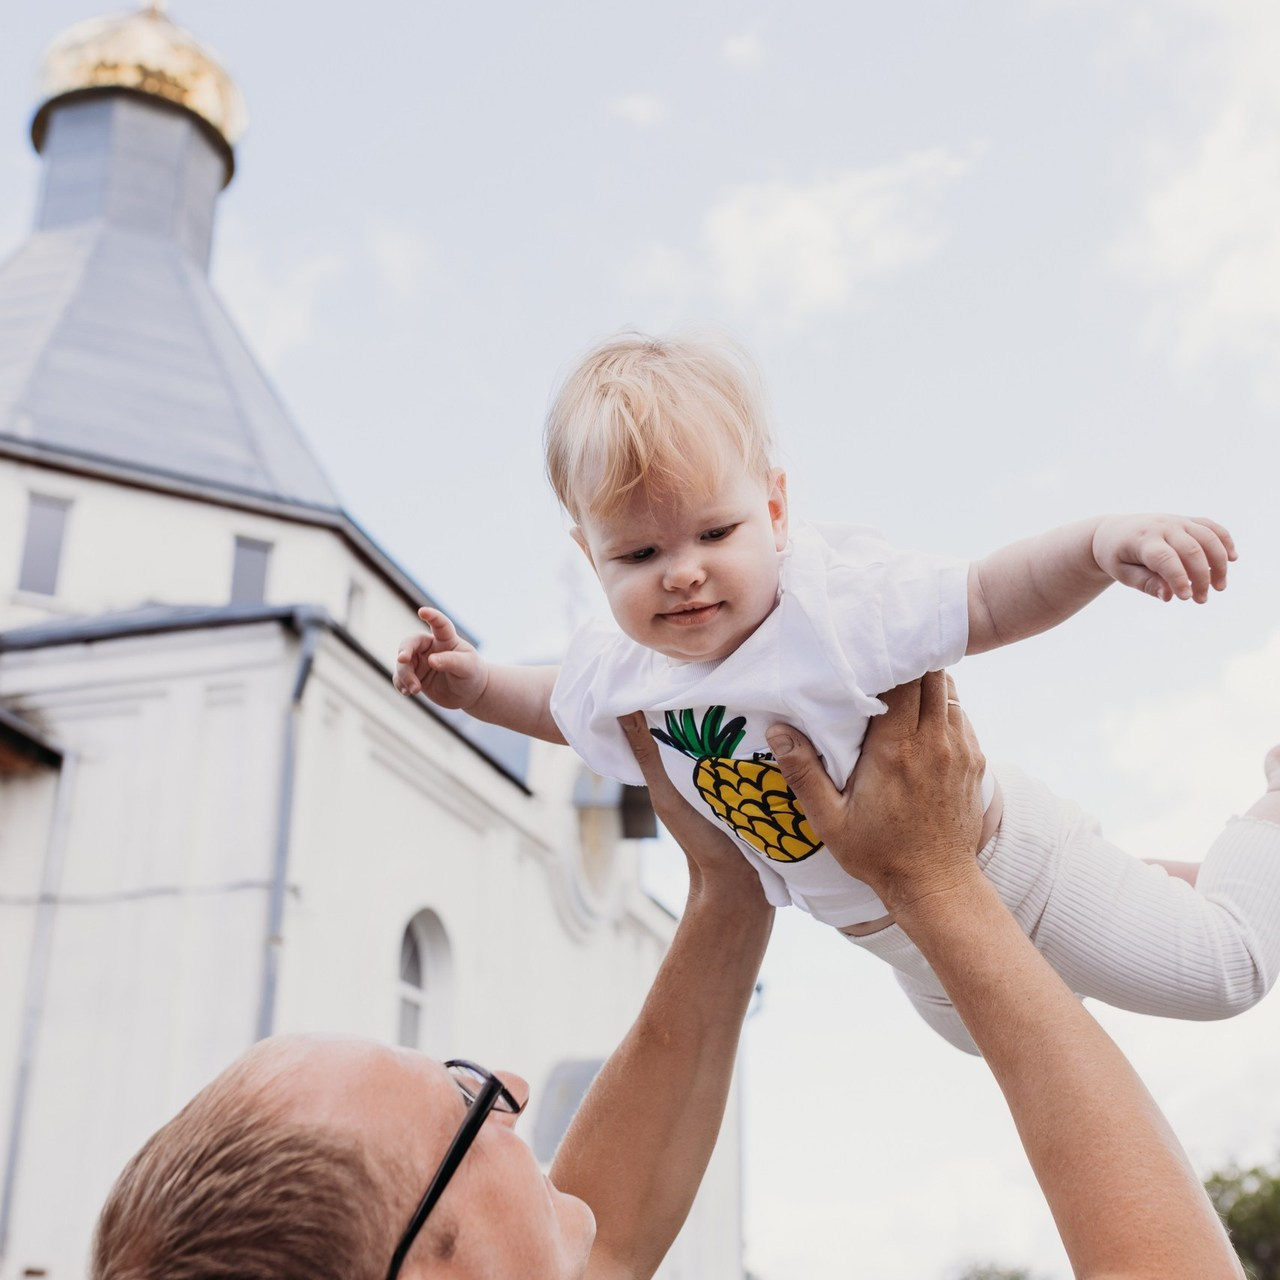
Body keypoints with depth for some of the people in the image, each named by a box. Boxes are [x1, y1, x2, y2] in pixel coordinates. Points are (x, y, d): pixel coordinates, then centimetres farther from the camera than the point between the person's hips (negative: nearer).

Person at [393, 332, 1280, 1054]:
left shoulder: (841, 602, -34)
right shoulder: (619, 675, -16)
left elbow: (989, 601, -33)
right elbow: (564, 705, 7)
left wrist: (1103, 543, -49)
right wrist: (474, 682, -7)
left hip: (1004, 863, -6)